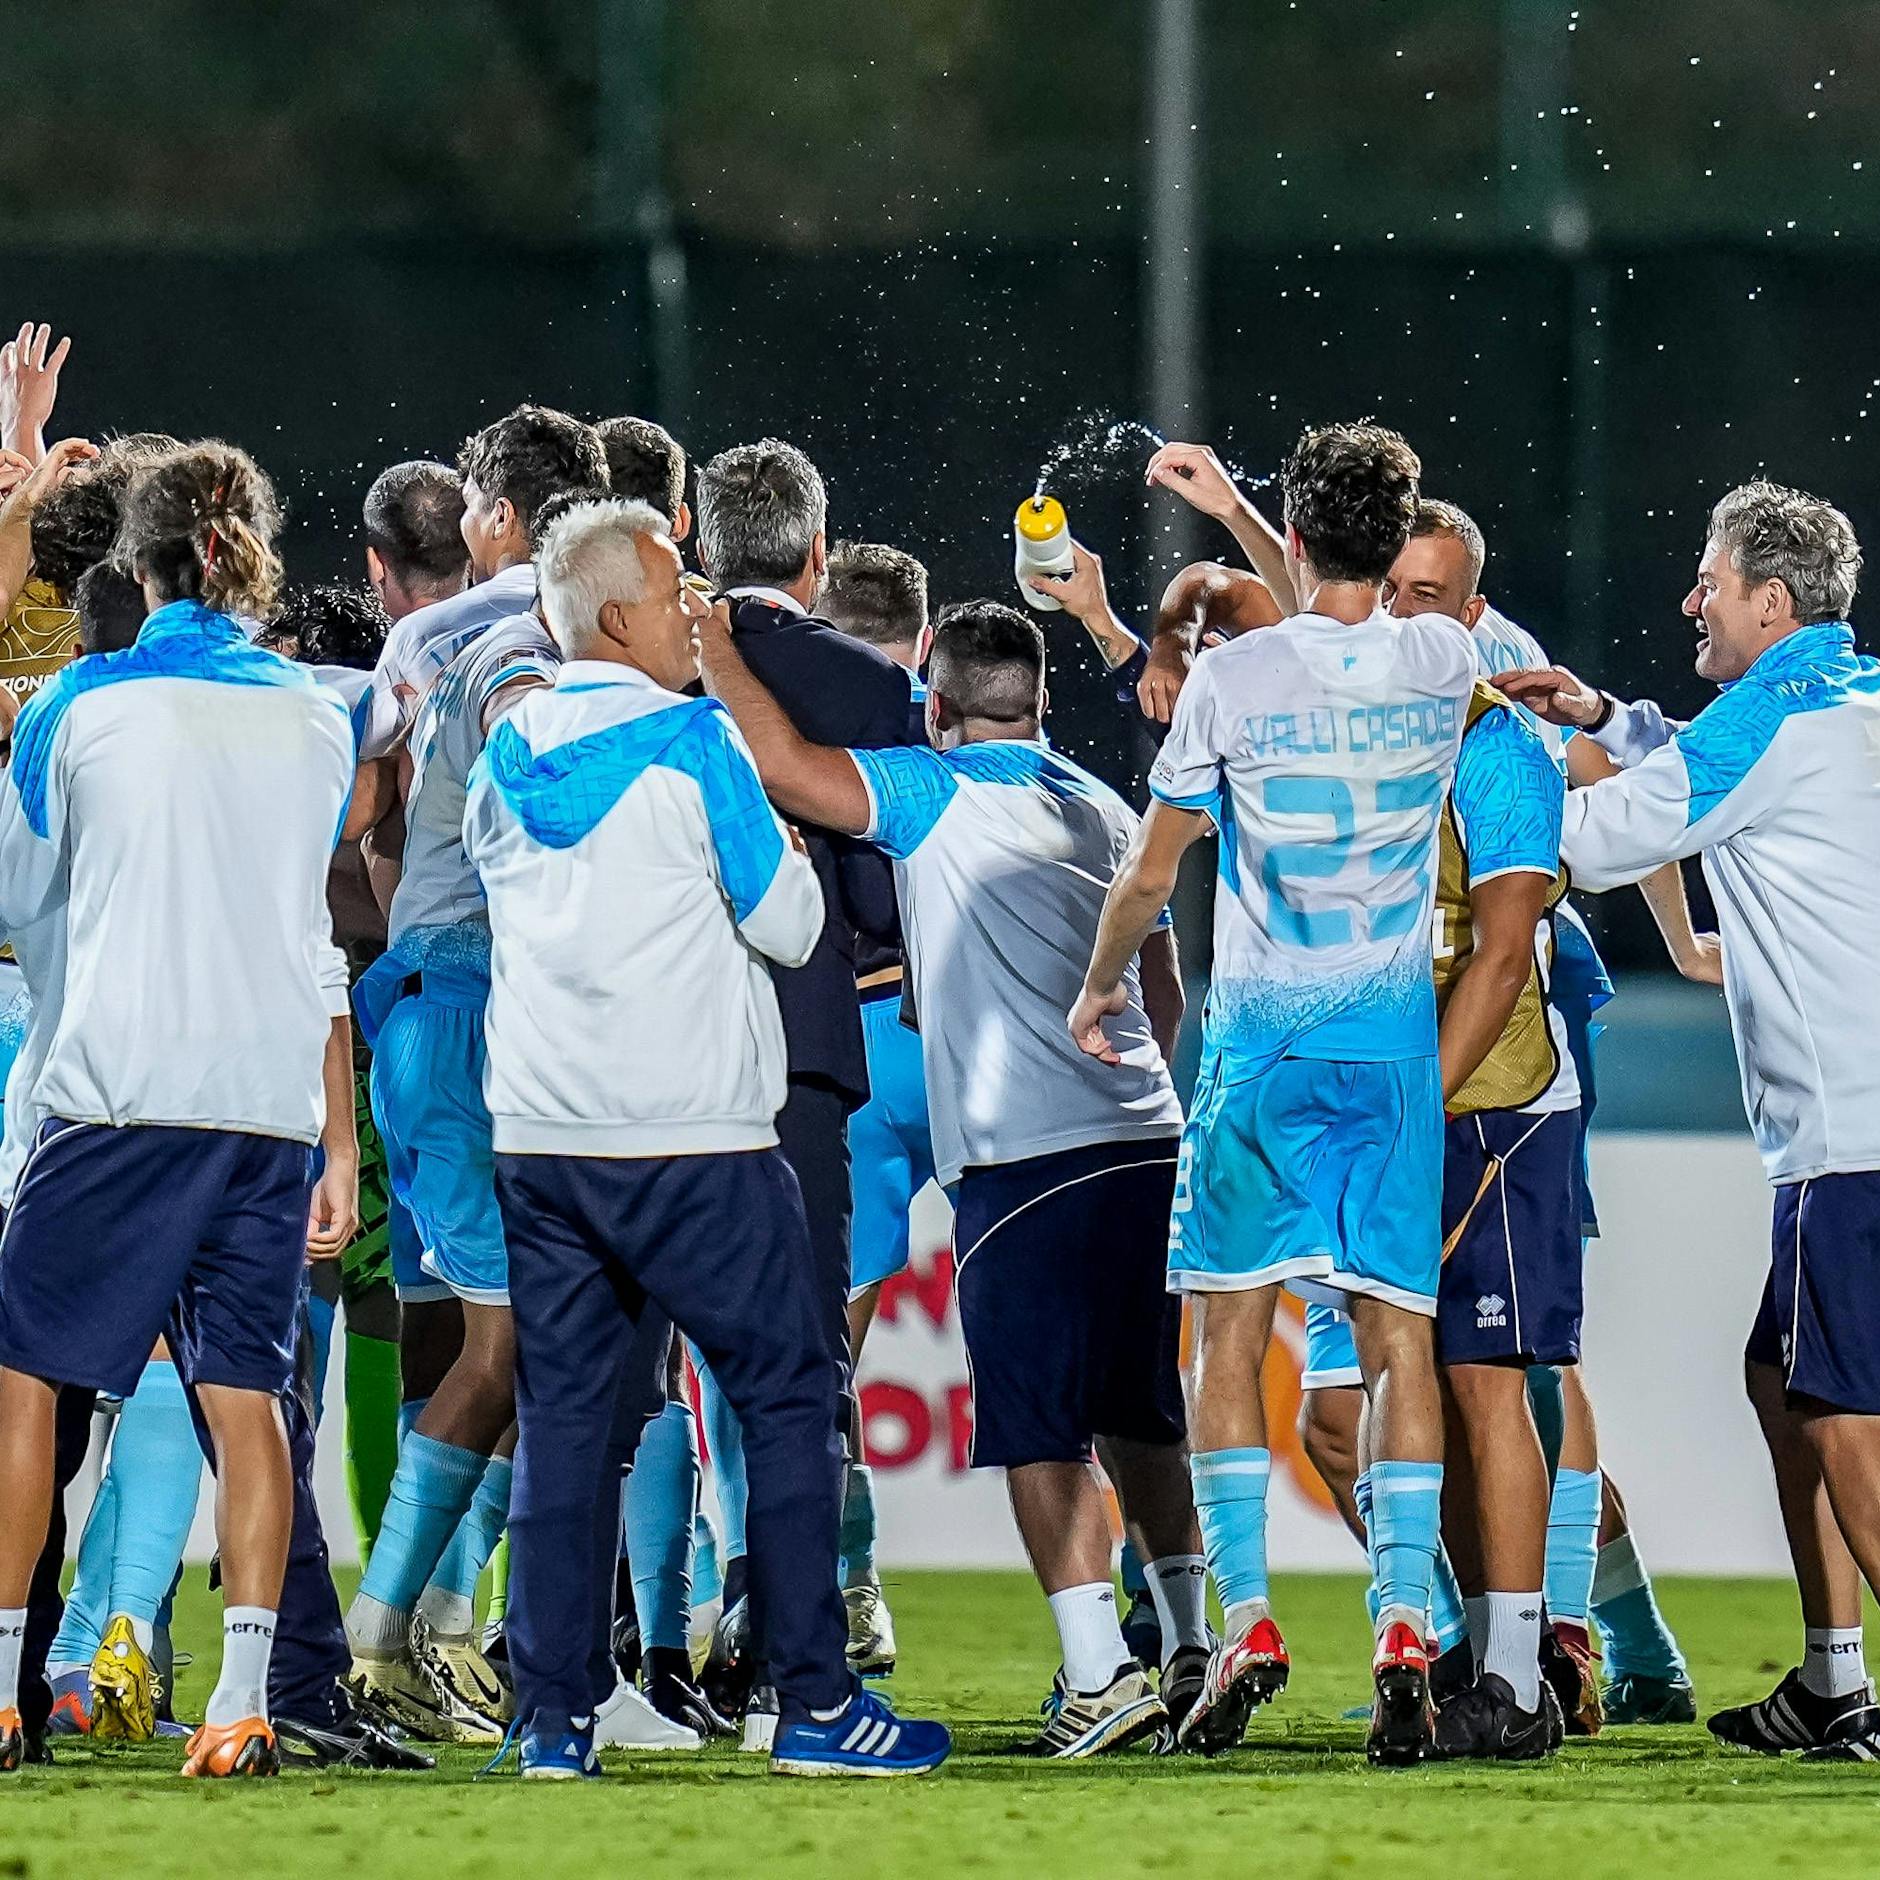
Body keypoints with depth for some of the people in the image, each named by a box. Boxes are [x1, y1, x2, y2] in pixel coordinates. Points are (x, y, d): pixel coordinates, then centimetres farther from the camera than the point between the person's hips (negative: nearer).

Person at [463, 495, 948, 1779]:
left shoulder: (507, 758, 9)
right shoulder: (693, 743, -9)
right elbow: (787, 923, -6)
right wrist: (786, 851, 12)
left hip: (537, 1140, 5)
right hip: (696, 1141, -5)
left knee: (562, 1414, 7)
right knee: (788, 1397, 4)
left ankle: (555, 1717, 3)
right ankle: (816, 1704, 2)